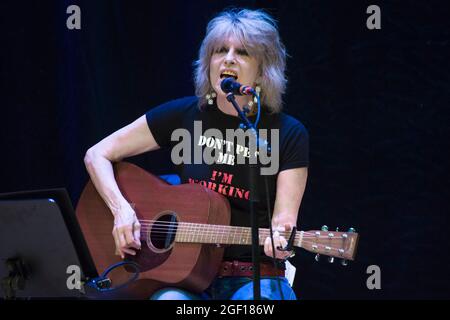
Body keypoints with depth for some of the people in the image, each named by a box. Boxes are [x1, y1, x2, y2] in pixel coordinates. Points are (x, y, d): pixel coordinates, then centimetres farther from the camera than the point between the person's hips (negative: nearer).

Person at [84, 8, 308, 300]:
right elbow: (98, 155, 8)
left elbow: (283, 219, -5)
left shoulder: (288, 134, 0)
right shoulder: (184, 115, 4)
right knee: (169, 299, -33)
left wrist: (279, 240, -29)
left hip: (254, 278, -1)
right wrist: (121, 209, -9)